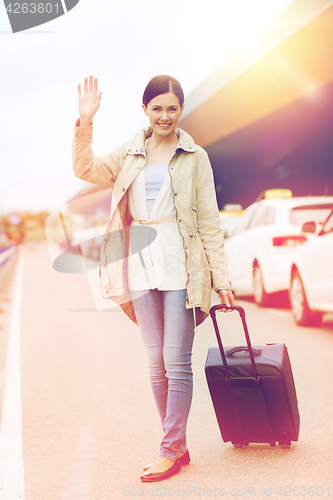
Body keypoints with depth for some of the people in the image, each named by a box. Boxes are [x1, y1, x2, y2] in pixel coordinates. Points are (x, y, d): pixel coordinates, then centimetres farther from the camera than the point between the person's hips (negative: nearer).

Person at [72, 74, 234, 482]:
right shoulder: (130, 155, 12)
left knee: (176, 360, -4)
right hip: (140, 264, 4)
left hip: (180, 263, -3)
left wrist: (221, 278, -2)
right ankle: (177, 445, 18)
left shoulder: (194, 157, 3)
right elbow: (86, 169, -2)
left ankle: (171, 450, 5)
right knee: (155, 361, 7)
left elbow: (209, 221, 2)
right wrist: (84, 122, -15)